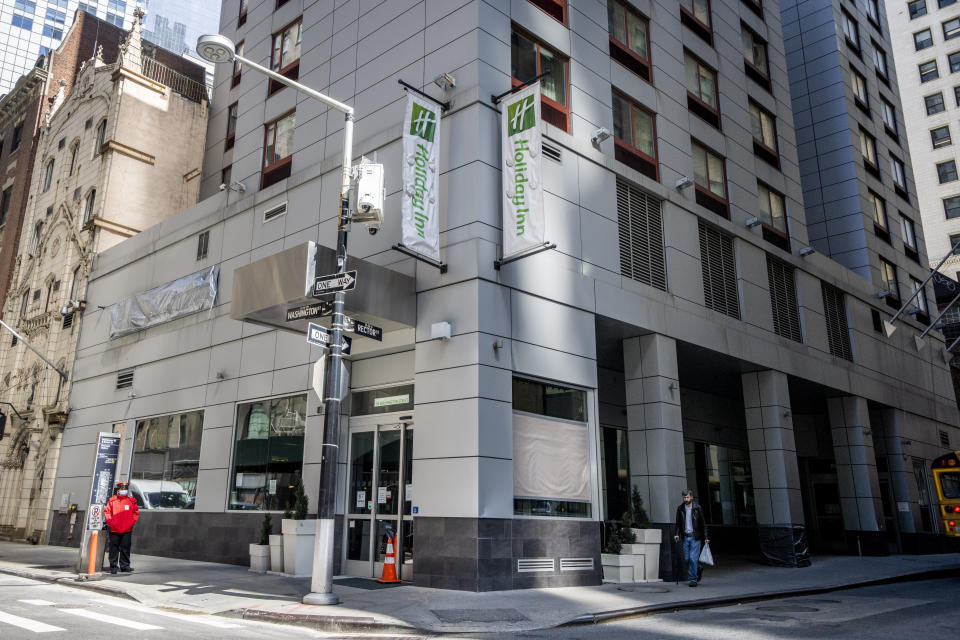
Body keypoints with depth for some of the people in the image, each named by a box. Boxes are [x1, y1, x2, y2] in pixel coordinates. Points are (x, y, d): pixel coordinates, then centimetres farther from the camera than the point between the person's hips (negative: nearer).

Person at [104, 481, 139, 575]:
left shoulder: (132, 500, 6)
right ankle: (113, 566, 10)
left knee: (125, 548, 6)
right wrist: (110, 522, -4)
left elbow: (136, 512, 11)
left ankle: (125, 566, 14)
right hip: (114, 529, -1)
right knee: (114, 548, 1)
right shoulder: (112, 500, 2)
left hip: (127, 529, 1)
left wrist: (131, 522, 1)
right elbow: (107, 512, 5)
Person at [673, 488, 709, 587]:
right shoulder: (680, 508, 4)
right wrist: (676, 534, -4)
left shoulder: (697, 508, -4)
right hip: (685, 537, 4)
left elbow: (703, 523, 0)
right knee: (687, 558, 5)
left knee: (693, 558, -9)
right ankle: (698, 569, 32)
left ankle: (693, 579, 1)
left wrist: (706, 537, -3)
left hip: (695, 537, -4)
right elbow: (678, 523, 10)